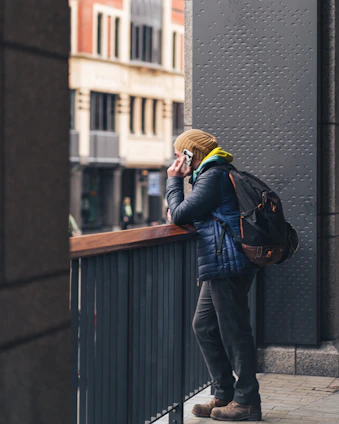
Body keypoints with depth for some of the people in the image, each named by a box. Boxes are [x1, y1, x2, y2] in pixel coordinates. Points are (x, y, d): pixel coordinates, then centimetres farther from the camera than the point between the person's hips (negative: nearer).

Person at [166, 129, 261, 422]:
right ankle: (225, 395, 17)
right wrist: (180, 214, 7)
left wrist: (174, 181, -1)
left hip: (227, 265, -11)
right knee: (204, 326, 12)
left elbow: (180, 215, -14)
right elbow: (192, 216, 25)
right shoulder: (216, 174, 23)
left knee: (234, 332, -6)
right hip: (220, 268, 11)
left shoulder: (213, 176, -10)